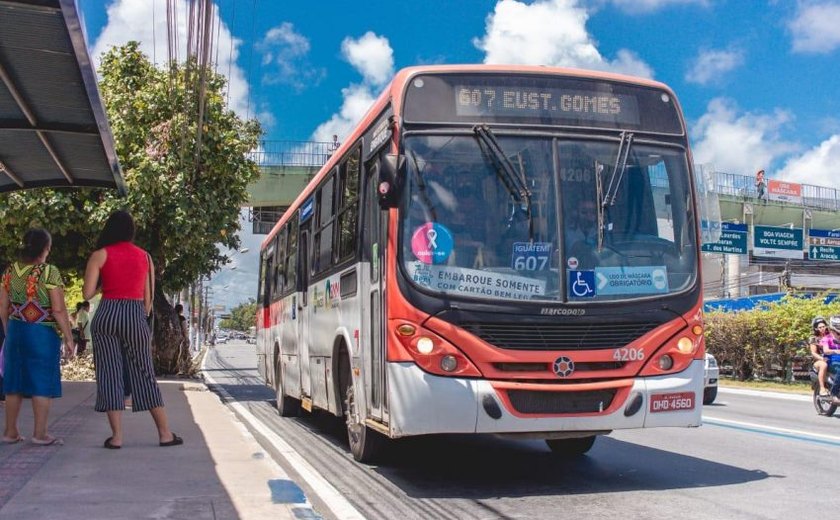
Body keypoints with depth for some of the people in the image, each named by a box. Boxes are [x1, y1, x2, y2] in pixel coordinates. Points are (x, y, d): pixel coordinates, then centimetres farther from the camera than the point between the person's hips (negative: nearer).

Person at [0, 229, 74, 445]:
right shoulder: (49, 272, -13)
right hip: (43, 333, -5)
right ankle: (40, 434, 3)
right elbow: (58, 310, -15)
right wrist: (68, 338, -8)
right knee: (42, 382, 1)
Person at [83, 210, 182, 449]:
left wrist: (101, 282, 15)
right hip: (136, 315, 2)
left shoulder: (100, 255, 0)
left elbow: (87, 293, -4)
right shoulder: (145, 257, 9)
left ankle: (116, 436, 3)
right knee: (144, 374, 9)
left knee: (109, 374, 4)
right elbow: (148, 298, 10)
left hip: (107, 314, -2)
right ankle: (165, 433, 10)